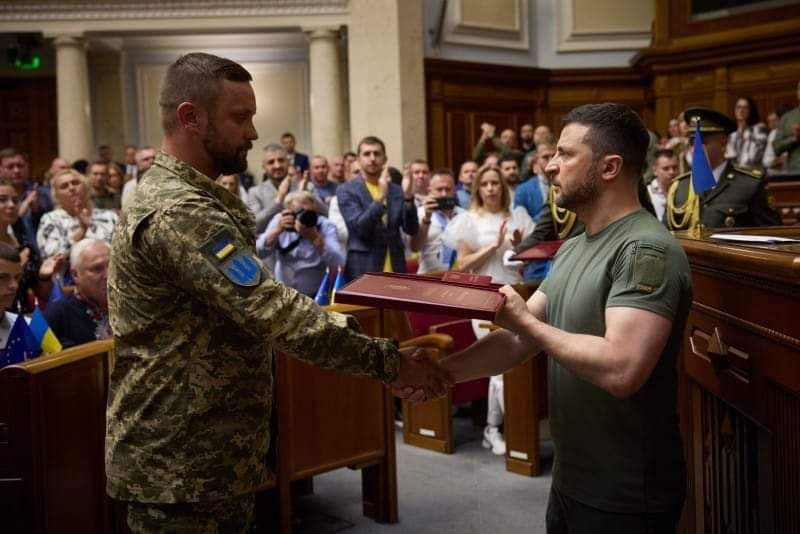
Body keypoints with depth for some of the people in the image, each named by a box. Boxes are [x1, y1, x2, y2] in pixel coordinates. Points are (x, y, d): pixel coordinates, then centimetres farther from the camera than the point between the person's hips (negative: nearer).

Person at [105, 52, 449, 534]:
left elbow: (255, 306, 13)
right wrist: (387, 361, -24)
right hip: (179, 466, -10)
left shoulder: (189, 199, 12)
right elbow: (274, 313, -28)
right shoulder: (178, 212, -22)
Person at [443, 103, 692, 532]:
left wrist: (526, 320, -21)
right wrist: (442, 371, -9)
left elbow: (621, 370, -32)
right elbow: (518, 340, 6)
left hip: (625, 497, -8)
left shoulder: (646, 249, -21)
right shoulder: (573, 248, 8)